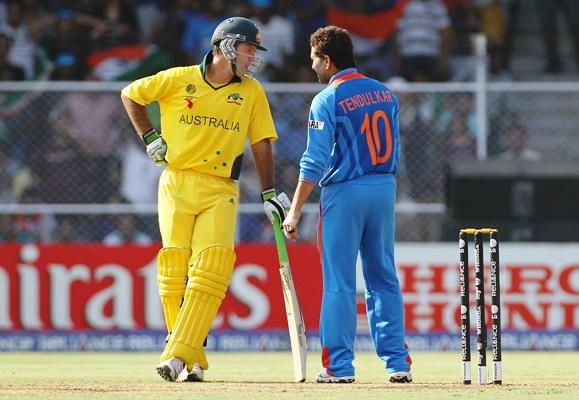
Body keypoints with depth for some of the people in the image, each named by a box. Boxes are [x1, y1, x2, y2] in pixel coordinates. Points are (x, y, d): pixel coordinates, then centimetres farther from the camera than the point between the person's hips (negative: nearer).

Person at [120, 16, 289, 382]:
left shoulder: (251, 92, 8)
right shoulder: (179, 79, 2)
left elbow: (261, 143, 11)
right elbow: (130, 95, 15)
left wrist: (270, 194, 5)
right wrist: (150, 137, 7)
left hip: (220, 191, 1)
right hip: (177, 184, -1)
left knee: (211, 270, -16)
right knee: (175, 268, -7)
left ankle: (178, 357, -21)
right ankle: (193, 360, 2)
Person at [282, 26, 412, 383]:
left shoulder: (327, 101, -10)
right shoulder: (385, 93, 8)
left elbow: (315, 162, -15)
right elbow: (394, 149, 13)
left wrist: (295, 211, -13)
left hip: (345, 192, -5)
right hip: (385, 188, 5)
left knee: (339, 283, 0)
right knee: (384, 278, 10)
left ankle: (339, 365, -1)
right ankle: (398, 362, 8)